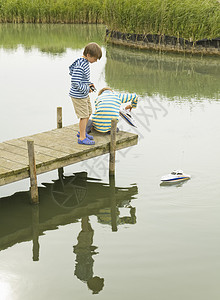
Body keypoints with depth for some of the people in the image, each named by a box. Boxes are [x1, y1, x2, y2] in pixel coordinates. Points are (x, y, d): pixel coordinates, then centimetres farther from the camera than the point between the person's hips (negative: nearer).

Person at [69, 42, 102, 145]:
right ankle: (82, 138, 7)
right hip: (78, 96, -10)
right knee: (84, 115, -3)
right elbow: (75, 82, -27)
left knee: (88, 113, 19)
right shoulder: (80, 66, -26)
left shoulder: (85, 62, 5)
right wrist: (87, 88, -18)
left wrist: (89, 84, 4)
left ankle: (81, 132, 35)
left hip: (84, 94, 10)